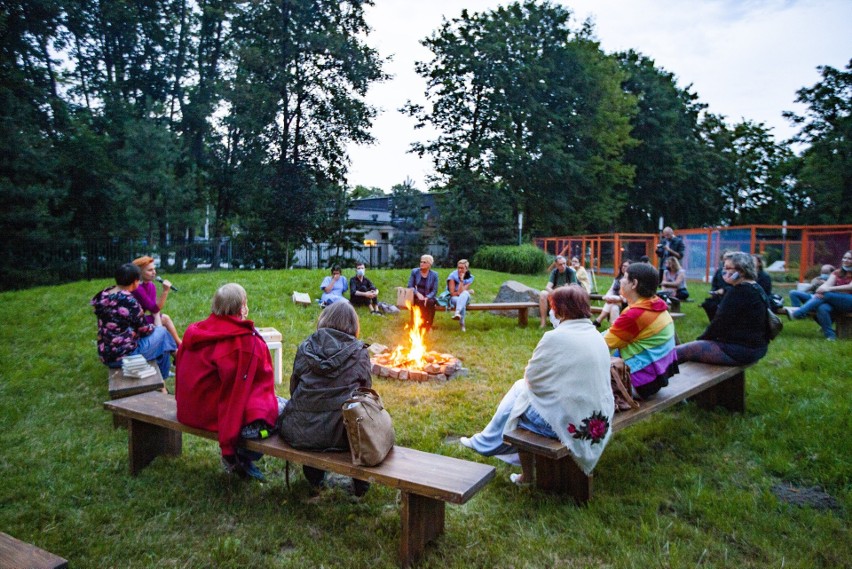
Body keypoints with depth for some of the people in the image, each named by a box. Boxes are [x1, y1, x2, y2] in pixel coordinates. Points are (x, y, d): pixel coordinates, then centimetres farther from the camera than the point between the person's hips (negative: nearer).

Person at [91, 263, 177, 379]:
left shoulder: (103, 296, -1)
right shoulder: (128, 301, -24)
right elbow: (145, 330, -11)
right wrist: (154, 327, 11)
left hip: (106, 355, 8)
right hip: (124, 356, -8)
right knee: (162, 332, 10)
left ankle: (160, 372, 42)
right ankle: (161, 376, 28)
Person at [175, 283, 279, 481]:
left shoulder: (193, 332, 2)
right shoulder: (247, 341, -19)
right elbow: (263, 380, -13)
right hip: (219, 413, -8)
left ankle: (232, 456, 19)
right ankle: (241, 459, 7)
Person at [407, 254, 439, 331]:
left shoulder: (434, 275, 1)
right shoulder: (414, 272, 4)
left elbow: (434, 291, -2)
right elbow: (410, 286, 2)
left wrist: (427, 297, -21)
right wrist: (418, 294, -17)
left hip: (429, 297, 0)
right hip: (416, 297, 0)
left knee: (430, 302, -35)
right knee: (420, 302, -35)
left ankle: (428, 325, -24)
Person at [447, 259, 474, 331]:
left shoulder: (470, 278, -5)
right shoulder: (453, 276, -10)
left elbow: (460, 292, -17)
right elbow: (452, 293, -13)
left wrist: (461, 279, -23)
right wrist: (468, 291, -14)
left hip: (465, 298, 1)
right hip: (454, 299, -1)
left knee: (465, 294, -37)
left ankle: (457, 313, -56)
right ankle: (462, 324, -36)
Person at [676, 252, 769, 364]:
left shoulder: (739, 292, -17)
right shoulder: (756, 289, 15)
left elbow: (720, 323, -16)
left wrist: (700, 339, 1)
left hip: (739, 350, -11)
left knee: (678, 352, -14)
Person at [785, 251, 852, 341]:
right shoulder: (837, 273, 18)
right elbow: (827, 284, 0)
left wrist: (830, 289, -26)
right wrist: (820, 290, -24)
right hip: (834, 300, 4)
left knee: (826, 295, -32)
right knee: (822, 308, -33)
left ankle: (797, 313, -39)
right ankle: (830, 335, -33)